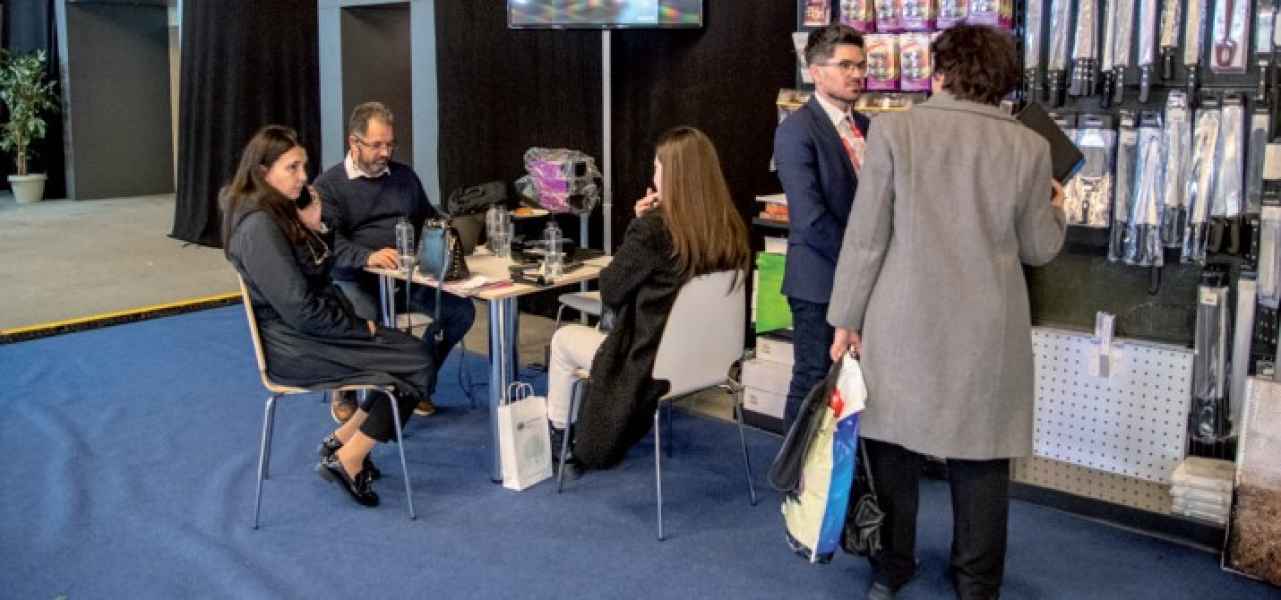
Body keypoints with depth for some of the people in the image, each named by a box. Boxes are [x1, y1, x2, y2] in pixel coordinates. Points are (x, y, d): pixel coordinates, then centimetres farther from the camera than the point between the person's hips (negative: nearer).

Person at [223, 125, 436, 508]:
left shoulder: (282, 210, 8)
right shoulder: (258, 225, -21)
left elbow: (320, 275, 15)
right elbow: (299, 309, -23)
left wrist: (316, 229, -2)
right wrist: (361, 328, -11)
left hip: (313, 328, 9)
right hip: (295, 347, -9)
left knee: (413, 354, 0)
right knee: (417, 361, -12)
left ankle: (343, 441, 10)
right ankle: (347, 461, -1)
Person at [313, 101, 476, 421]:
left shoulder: (404, 175, 16)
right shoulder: (328, 185, 0)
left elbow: (429, 218, 29)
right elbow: (329, 241, -15)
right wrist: (369, 256, -34)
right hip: (354, 278, -5)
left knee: (461, 310, -16)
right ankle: (345, 393, -3)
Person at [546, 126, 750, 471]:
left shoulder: (653, 228, -24)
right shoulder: (730, 229, -5)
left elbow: (610, 292, -11)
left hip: (654, 365, -7)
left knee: (563, 339, 20)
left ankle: (557, 433, 39)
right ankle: (609, 440, 40)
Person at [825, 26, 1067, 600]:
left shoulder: (893, 130, -6)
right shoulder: (1028, 146, -2)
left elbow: (865, 237, -7)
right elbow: (1039, 248, 6)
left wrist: (846, 318, 2)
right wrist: (1055, 208, 27)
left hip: (901, 323, -1)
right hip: (986, 329, 1)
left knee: (893, 444, 14)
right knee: (979, 456, 12)